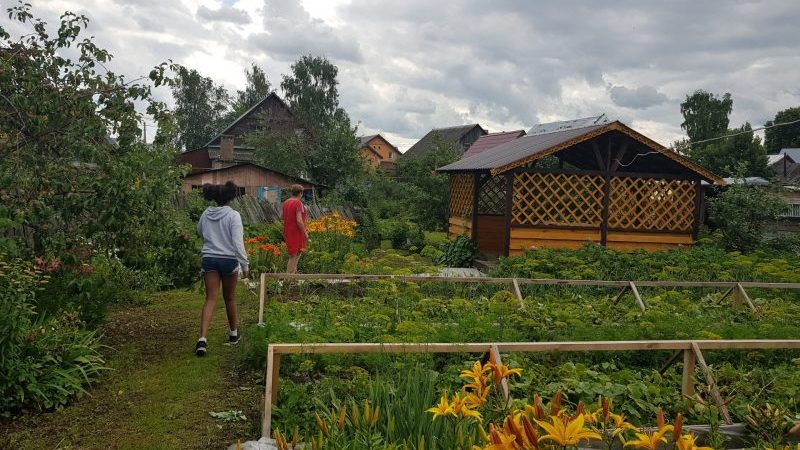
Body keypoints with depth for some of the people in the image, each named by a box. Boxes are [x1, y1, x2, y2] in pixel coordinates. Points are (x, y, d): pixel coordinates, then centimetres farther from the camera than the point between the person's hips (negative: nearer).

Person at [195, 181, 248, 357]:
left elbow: (199, 231, 22)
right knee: (230, 298, 15)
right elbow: (238, 243, -16)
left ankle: (203, 338, -16)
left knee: (210, 299, 0)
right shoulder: (233, 215, -12)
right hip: (229, 259, -2)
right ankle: (233, 334, 32)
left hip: (209, 259, 2)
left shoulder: (206, 214, 2)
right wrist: (245, 265, -11)